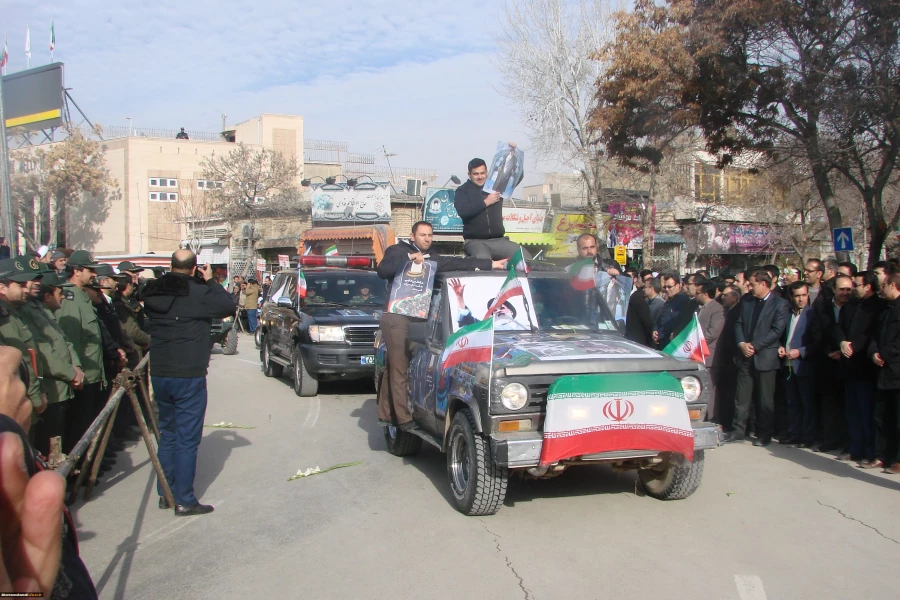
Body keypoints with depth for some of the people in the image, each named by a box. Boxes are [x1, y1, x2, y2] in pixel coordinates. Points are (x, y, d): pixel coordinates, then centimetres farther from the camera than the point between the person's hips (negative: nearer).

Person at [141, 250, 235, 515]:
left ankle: (166, 494, 25)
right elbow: (228, 306, -5)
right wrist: (210, 281, 6)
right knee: (187, 438, 1)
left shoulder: (152, 292, 3)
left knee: (167, 433, 18)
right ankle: (184, 501, 5)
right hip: (189, 376, -6)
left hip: (160, 374, 6)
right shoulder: (197, 292, -14)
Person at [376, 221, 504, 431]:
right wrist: (409, 258, -25)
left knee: (393, 368, 12)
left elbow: (454, 263, 14)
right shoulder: (398, 251, -1)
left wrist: (490, 264, 10)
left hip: (414, 319, 8)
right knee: (400, 370, -8)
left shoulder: (431, 257, 18)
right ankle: (404, 419, -8)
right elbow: (382, 271, -17)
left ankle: (385, 414, 18)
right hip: (396, 318, -7)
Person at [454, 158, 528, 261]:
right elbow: (463, 211, -15)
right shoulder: (463, 191, 4)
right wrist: (486, 202, -9)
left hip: (498, 240, 4)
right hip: (475, 241, -4)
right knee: (483, 260, -37)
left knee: (525, 257, -18)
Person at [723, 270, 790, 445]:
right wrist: (742, 344, -7)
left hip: (765, 357, -5)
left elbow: (777, 330, -12)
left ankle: (764, 434, 13)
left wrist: (754, 346, -14)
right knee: (741, 396, 6)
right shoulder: (746, 302, 14)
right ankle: (738, 430, 13)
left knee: (765, 399, 3)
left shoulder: (780, 304, -4)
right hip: (746, 356, 5)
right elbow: (738, 324, 10)